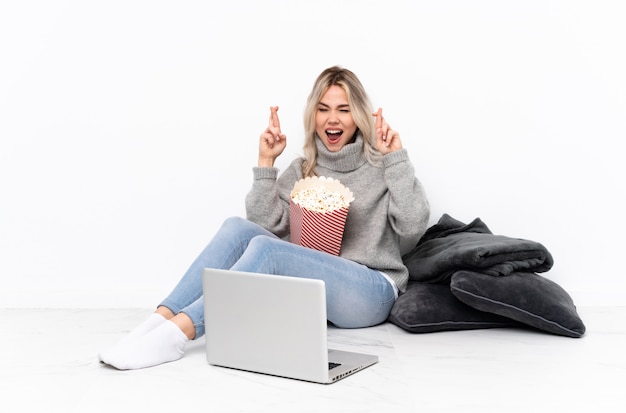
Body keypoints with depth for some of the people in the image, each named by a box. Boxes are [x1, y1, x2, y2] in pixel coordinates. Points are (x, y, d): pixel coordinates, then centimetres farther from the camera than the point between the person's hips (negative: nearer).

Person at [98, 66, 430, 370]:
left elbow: (413, 226, -9)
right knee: (238, 228, -20)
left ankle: (176, 334, -36)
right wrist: (266, 163, -3)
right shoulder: (300, 172, 15)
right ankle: (159, 321, -29)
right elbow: (267, 226, 2)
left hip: (371, 292, -4)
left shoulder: (381, 166, 4)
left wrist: (396, 158, -10)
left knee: (265, 249, -30)